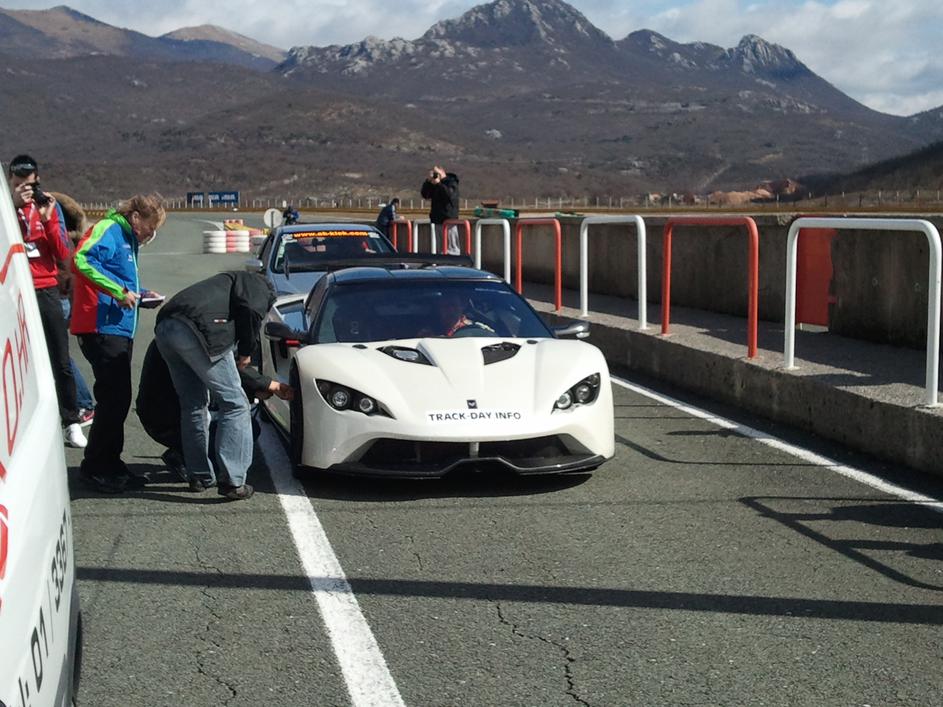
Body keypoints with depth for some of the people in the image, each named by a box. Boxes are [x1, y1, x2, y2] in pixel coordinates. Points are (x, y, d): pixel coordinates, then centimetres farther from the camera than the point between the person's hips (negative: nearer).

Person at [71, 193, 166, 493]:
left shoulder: (129, 239, 20)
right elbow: (83, 259, -28)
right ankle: (95, 468, 0)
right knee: (114, 398, -9)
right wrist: (119, 292, -26)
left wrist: (139, 294, 12)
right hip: (103, 329, -10)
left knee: (118, 398, 13)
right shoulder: (108, 230, -10)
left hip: (120, 330, 10)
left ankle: (110, 463, 22)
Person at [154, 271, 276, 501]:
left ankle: (200, 476, 27)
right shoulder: (259, 285, 15)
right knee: (234, 404, 0)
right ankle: (232, 481, -2)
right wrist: (246, 351, 6)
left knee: (192, 405, 21)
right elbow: (251, 311, -8)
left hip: (164, 329, 9)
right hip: (196, 332, -9)